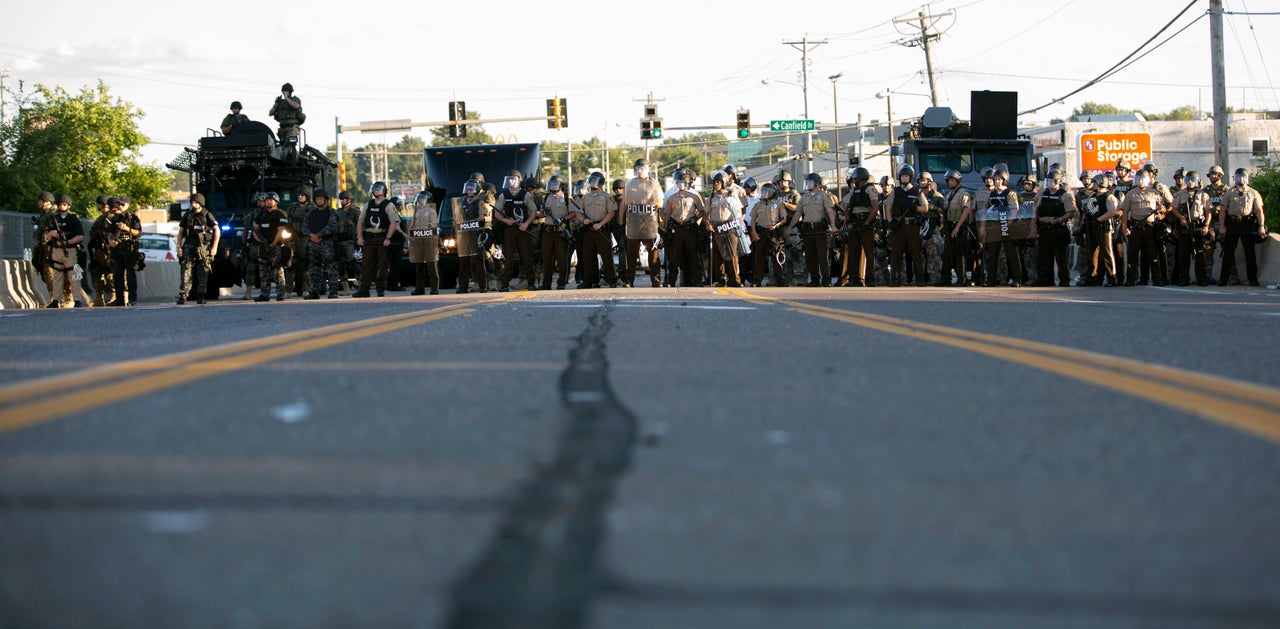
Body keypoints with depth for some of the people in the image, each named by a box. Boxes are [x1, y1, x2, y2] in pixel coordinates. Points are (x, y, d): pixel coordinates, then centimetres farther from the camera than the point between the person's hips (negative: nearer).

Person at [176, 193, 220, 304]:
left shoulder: (207, 215, 1)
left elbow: (217, 230, 0)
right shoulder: (187, 216, 10)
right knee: (186, 273, -6)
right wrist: (179, 247, 5)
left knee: (203, 274, 0)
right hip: (189, 247, 2)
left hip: (204, 248, -2)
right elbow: (180, 232, 15)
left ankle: (200, 297, 6)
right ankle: (183, 296, -8)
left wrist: (214, 246, -7)